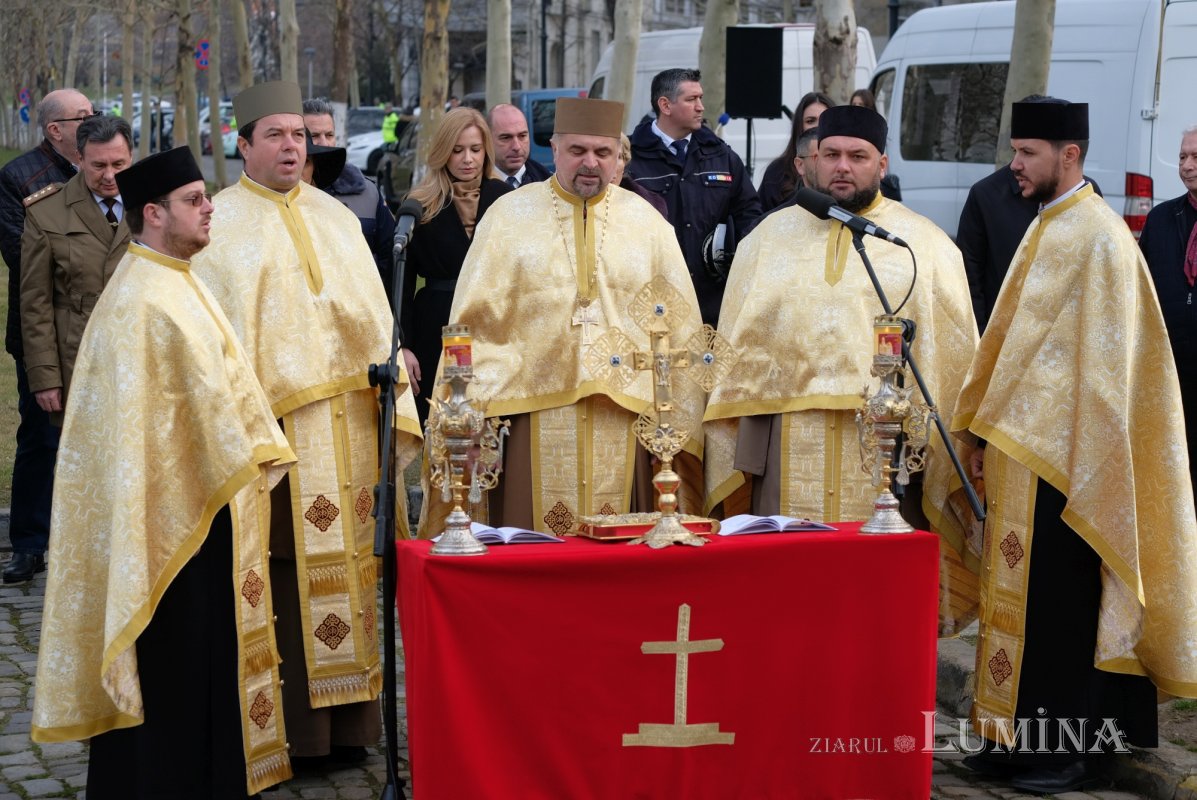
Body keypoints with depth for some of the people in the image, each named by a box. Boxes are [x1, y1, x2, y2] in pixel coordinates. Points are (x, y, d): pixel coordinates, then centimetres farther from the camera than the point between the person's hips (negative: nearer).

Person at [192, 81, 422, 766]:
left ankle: (345, 718, 16)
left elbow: (374, 316, 13)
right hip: (277, 419, -5)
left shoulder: (336, 217, 15)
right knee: (286, 573, -2)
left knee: (345, 561, 7)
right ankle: (290, 725, 7)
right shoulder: (221, 224, 0)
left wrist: (390, 387, 5)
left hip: (348, 419, 5)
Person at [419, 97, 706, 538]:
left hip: (624, 420, 1)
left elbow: (680, 328, 9)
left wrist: (676, 420, 3)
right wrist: (475, 413, -6)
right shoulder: (509, 216, 6)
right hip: (534, 418, -1)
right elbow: (477, 320, 2)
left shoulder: (647, 224, 10)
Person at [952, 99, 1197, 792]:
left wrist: (1076, 467, -17)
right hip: (1021, 447, 9)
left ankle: (1064, 748, 10)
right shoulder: (1046, 227, 13)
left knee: (1058, 601, -1)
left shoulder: (1099, 237, -14)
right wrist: (992, 434, 15)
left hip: (1062, 457, -9)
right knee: (1019, 593, 12)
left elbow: (1106, 363, -16)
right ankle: (1018, 733, 22)